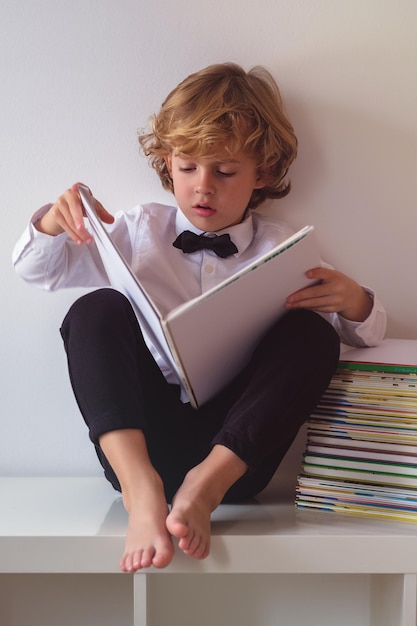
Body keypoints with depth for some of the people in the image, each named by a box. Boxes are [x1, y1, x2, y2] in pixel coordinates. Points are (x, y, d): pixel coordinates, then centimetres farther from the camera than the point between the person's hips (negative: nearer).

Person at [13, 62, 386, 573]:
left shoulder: (281, 249, 10)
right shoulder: (139, 231, 12)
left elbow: (365, 336, 12)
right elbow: (35, 269, 15)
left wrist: (356, 304, -13)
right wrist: (53, 223, -8)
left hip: (237, 446, 0)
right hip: (142, 433, 1)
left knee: (311, 332, -19)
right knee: (97, 308, -19)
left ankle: (209, 481, -32)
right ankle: (140, 484, -36)